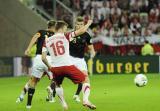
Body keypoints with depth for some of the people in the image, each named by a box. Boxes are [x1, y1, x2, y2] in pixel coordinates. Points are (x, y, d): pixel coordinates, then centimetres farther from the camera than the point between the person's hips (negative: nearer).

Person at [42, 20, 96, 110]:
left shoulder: (47, 41, 11)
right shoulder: (65, 36, 3)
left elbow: (43, 58, 6)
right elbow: (82, 31, 4)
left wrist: (49, 67, 23)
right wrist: (88, 24, 23)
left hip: (55, 68, 3)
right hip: (67, 66, -3)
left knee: (57, 85, 33)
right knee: (85, 80, 10)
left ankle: (64, 104, 21)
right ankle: (86, 99, -10)